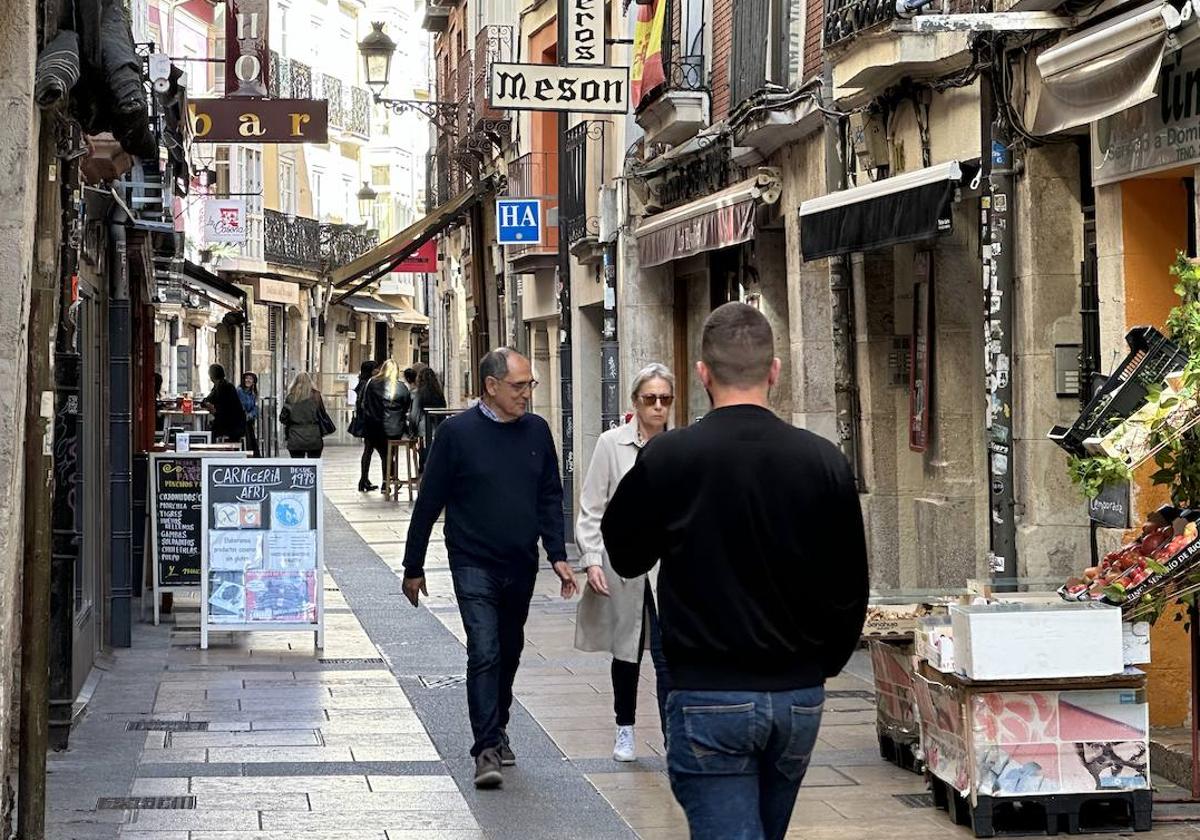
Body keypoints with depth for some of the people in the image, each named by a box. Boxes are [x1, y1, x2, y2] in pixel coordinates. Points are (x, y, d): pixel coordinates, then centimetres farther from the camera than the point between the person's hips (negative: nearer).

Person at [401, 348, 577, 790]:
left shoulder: (536, 431, 5)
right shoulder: (457, 433, -8)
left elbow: (550, 497, 11)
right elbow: (429, 503, -3)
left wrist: (557, 555, 2)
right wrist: (413, 567, 0)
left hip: (521, 566, 5)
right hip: (474, 565, -5)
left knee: (509, 653, 15)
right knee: (484, 653, -13)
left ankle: (497, 731, 32)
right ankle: (487, 749, -11)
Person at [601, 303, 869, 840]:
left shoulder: (668, 459, -12)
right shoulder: (824, 462, -3)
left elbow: (625, 557, 5)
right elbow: (850, 589, 5)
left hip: (709, 699, -4)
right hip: (800, 697, 4)